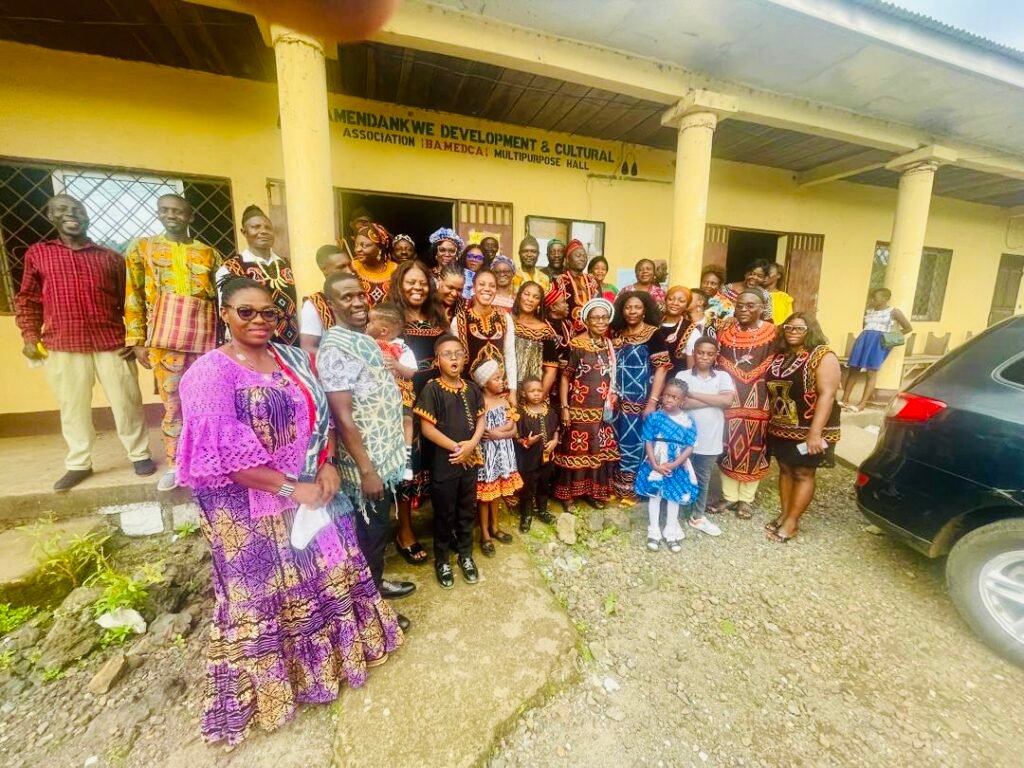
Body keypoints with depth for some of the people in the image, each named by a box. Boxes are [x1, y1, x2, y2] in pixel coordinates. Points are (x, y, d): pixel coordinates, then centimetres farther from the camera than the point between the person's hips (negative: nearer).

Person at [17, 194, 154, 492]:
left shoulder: (110, 257, 10)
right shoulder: (37, 253, 11)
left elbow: (128, 301, 10)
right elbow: (27, 300, 12)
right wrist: (30, 337, 1)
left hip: (112, 343, -1)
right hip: (62, 346, 1)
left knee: (126, 402, 3)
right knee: (72, 406, 9)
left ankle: (139, 454, 16)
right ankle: (78, 464, 21)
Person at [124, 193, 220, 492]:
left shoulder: (209, 252, 12)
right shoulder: (142, 247, 11)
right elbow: (133, 297, 7)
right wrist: (136, 341, 0)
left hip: (206, 336, 1)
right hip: (165, 337, 0)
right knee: (173, 401, 3)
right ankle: (174, 464, 17)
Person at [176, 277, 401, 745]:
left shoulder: (293, 359, 3)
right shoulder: (211, 373, -15)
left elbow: (320, 417, 8)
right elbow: (225, 454, -20)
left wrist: (327, 465, -7)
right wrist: (291, 488, -18)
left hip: (312, 491, 6)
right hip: (253, 508, -5)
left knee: (325, 574, 19)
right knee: (264, 594, 12)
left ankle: (332, 650, 46)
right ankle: (270, 685, 38)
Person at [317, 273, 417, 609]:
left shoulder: (364, 339, 8)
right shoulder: (335, 348, -20)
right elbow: (343, 417, -23)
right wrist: (366, 470, -21)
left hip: (385, 453, 9)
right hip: (367, 460, -9)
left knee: (380, 527, 23)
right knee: (371, 532, 8)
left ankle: (377, 583, 44)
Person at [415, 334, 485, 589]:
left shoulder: (471, 389, 4)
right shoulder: (431, 389, -12)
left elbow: (480, 420, 6)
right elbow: (427, 428, -15)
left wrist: (471, 444, -11)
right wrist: (456, 447, -15)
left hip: (470, 460, 5)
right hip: (443, 462, -4)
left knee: (467, 511, 18)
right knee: (444, 514, 11)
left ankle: (466, 555, 37)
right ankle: (442, 560, 31)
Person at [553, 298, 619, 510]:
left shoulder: (609, 344, 7)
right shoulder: (576, 344, -12)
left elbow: (611, 377, 15)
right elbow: (565, 376, -11)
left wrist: (612, 403, 13)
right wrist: (564, 407, -15)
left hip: (602, 409, 6)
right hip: (579, 408, -6)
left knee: (599, 451, 14)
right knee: (575, 451, 4)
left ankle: (594, 492, 31)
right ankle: (568, 494, 21)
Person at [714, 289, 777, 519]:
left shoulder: (772, 333, -3)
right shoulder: (726, 332, 4)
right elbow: (716, 362, 7)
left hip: (757, 400, -2)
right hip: (729, 398, 2)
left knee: (753, 449, 7)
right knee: (728, 447, 7)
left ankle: (745, 499, 23)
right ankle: (729, 496, 22)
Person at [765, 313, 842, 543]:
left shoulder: (823, 356, -11)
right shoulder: (779, 355, 8)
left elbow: (827, 395, -18)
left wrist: (815, 432, -24)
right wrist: (771, 421, 5)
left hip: (808, 429, -6)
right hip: (781, 427, 6)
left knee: (803, 474, 5)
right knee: (785, 470, 14)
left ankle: (791, 522, 14)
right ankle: (784, 514, 26)